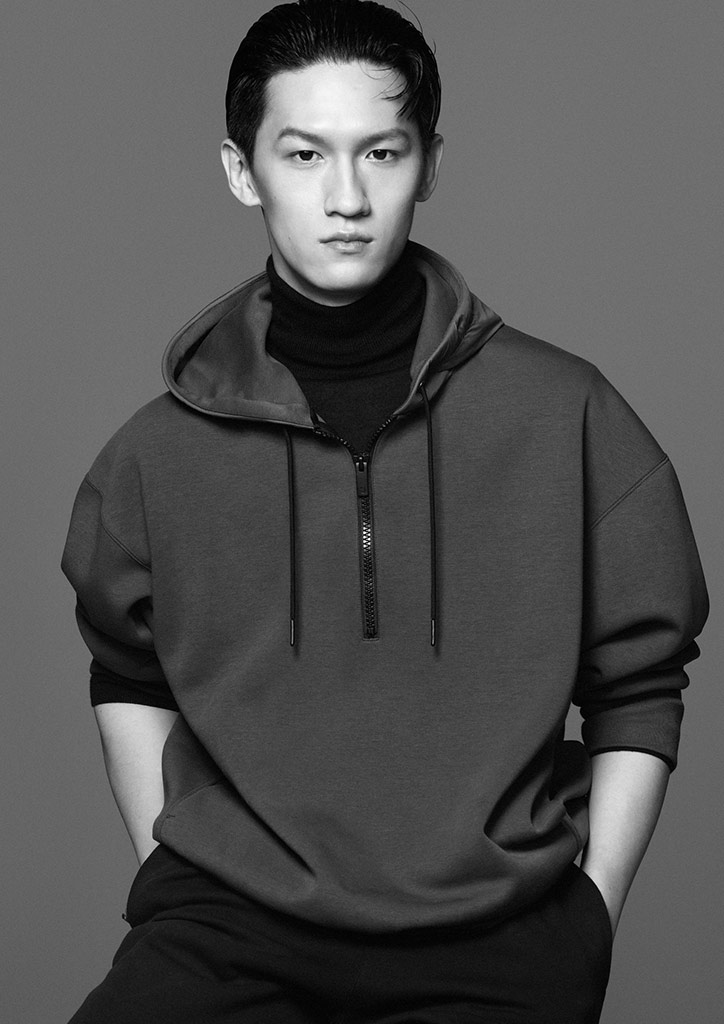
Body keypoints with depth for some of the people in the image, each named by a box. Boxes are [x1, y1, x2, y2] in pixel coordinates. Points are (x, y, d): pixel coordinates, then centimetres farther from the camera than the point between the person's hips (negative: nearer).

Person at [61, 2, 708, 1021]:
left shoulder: (568, 418, 1)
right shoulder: (161, 452, 5)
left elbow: (638, 696, 8)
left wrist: (589, 923, 2)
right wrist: (171, 875, 8)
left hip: (496, 939, 1)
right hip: (229, 926, -1)